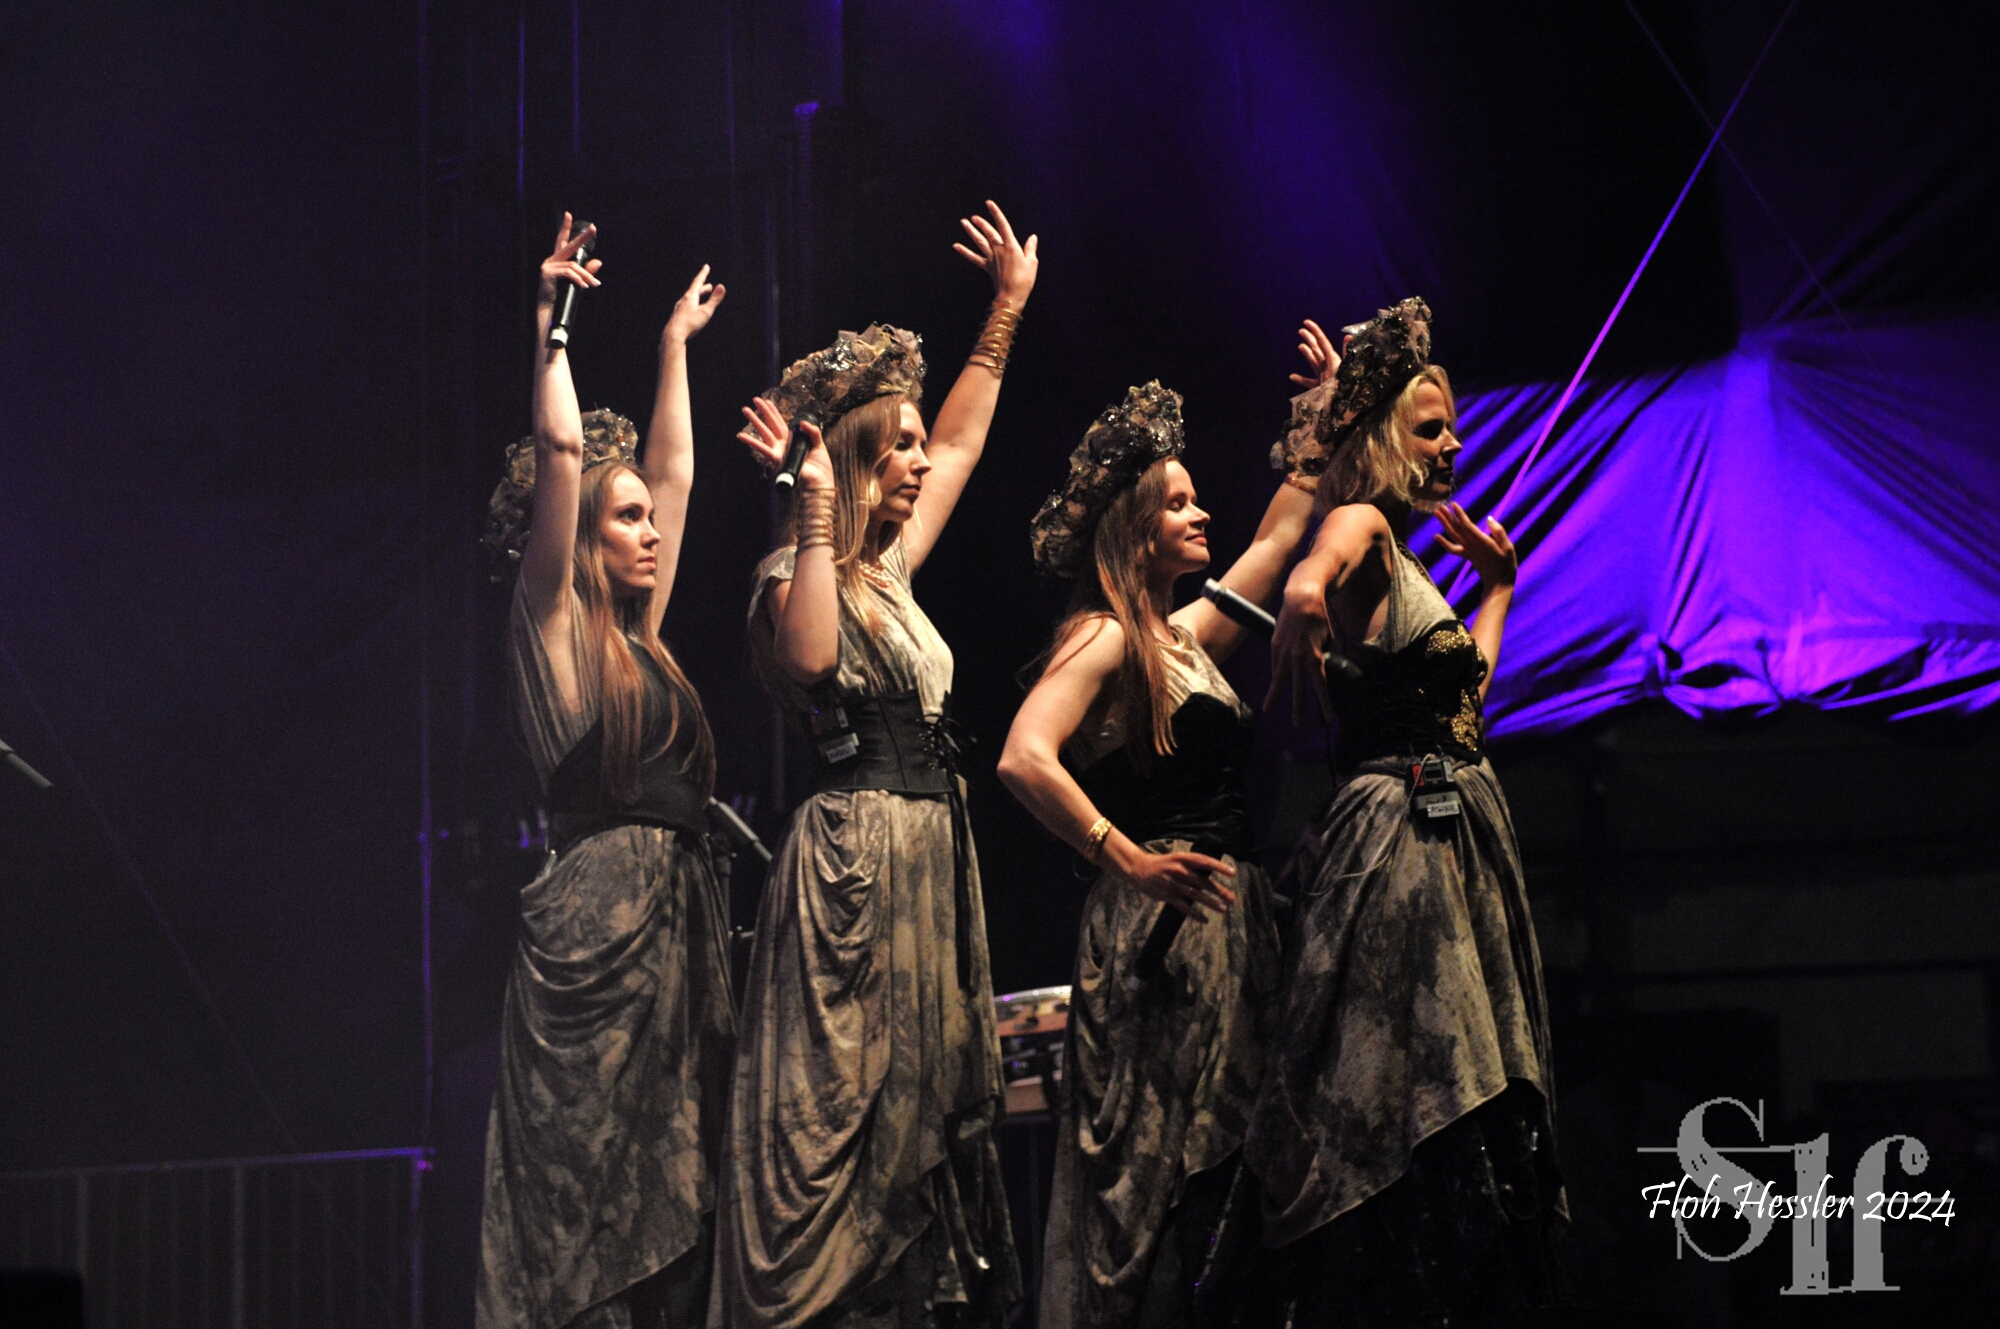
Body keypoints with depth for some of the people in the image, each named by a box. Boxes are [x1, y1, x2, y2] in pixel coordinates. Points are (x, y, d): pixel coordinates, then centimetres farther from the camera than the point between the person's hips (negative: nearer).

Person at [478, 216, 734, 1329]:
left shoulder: (638, 638, 18)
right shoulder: (552, 629, -1)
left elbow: (674, 472, 27)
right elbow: (561, 452, -10)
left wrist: (677, 345, 33)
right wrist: (553, 316, -6)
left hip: (680, 915, 8)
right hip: (599, 913, -8)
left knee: (673, 1194, 3)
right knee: (591, 1194, -8)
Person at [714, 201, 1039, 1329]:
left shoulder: (890, 572, 16)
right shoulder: (800, 581, -8)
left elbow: (960, 447, 29)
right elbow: (810, 658, -32)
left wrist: (1009, 311, 31)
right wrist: (816, 510, -28)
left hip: (928, 856, 9)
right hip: (855, 854, -9)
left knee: (926, 1098, 8)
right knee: (845, 1106, -10)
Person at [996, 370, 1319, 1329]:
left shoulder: (1187, 635, 18)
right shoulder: (1103, 639, -6)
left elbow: (1277, 536, 31)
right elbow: (1025, 759, -21)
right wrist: (1129, 862, -20)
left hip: (1227, 918, 9)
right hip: (1156, 924, -9)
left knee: (1220, 1163, 5)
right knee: (1155, 1164, -10)